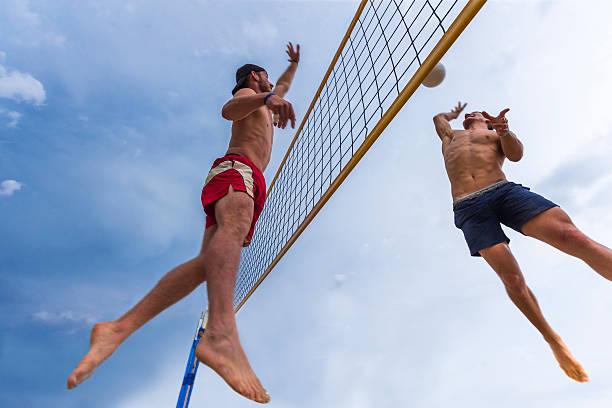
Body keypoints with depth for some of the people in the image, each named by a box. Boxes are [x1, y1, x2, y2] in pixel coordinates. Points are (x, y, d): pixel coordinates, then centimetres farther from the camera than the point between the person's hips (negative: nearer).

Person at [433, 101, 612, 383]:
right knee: (511, 279, -15)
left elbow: (516, 154, 8)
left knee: (572, 237, -25)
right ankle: (553, 341, 1)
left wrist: (504, 131, -11)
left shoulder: (496, 135, 29)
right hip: (469, 208, 0)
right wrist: (454, 113, 68)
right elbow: (438, 117, 52)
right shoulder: (451, 136, 35)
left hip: (505, 190, 0)